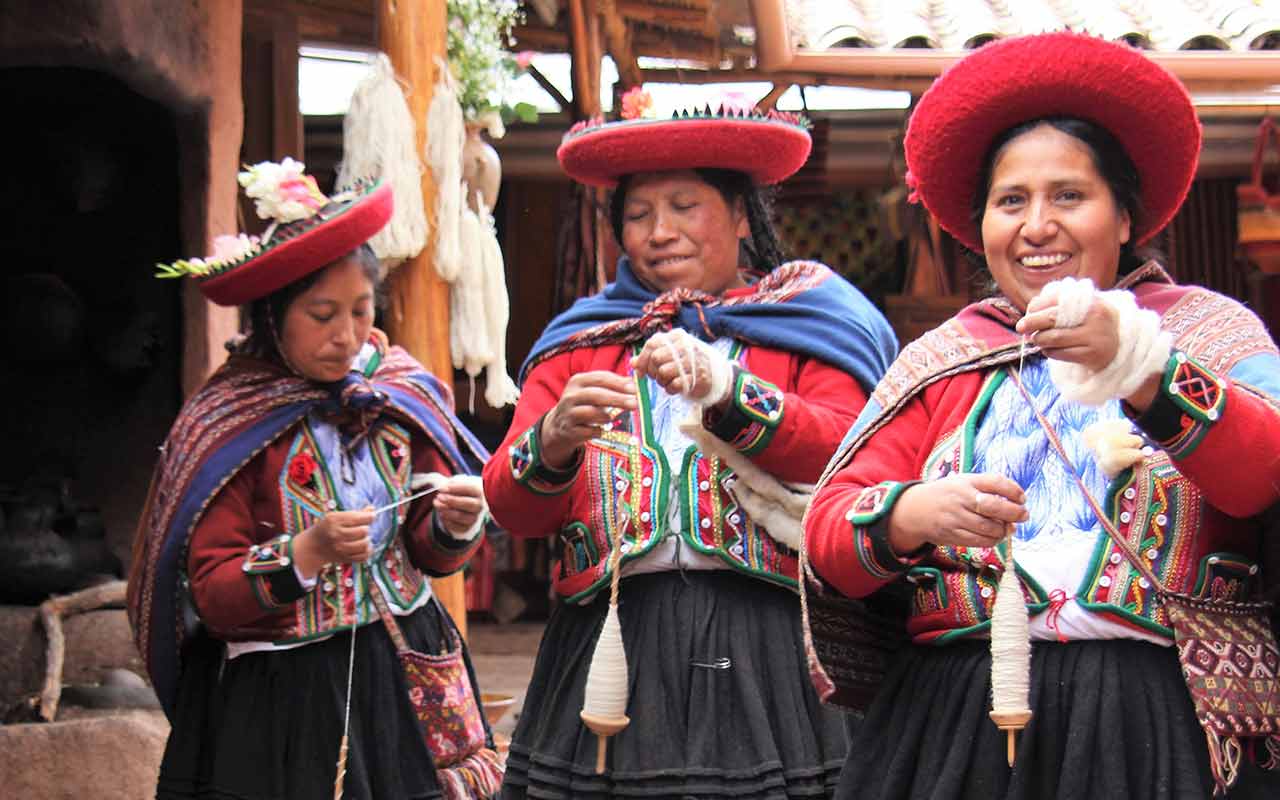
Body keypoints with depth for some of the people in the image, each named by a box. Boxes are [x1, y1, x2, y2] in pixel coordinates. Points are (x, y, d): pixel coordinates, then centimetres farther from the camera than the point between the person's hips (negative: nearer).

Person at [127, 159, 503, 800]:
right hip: (279, 697, -3)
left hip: (401, 675, 4)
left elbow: (429, 555, 9)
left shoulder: (402, 394, 4)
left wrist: (453, 525, -12)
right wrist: (306, 553, -25)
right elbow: (211, 596, -10)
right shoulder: (224, 425, -8)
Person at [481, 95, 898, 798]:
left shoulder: (806, 328, 10)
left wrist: (726, 393, -21)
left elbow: (846, 460, -8)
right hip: (610, 642, 2)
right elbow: (511, 507, 6)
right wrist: (553, 440, -15)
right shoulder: (581, 341, 16)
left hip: (764, 654, -2)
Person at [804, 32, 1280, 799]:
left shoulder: (1211, 329, 9)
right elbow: (829, 529, 3)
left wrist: (1142, 370, -26)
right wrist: (909, 515, -18)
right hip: (956, 726, 2)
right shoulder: (940, 361, 14)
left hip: (1160, 727, -1)